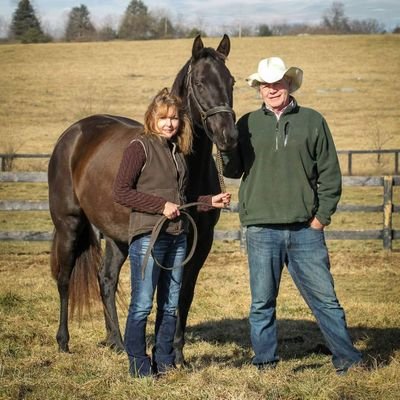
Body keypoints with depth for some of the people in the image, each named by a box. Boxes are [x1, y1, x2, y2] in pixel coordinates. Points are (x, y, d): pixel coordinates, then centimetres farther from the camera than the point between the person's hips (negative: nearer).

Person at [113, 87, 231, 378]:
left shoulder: (178, 152, 15)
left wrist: (211, 202, 10)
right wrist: (161, 205, -18)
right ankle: (139, 365, 6)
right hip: (148, 236, -7)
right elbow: (121, 192, -14)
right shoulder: (140, 148, -7)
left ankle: (165, 362, 22)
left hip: (177, 236, 8)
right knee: (142, 304, -3)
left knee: (171, 305, 12)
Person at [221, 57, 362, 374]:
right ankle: (265, 363, 17)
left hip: (305, 228, -1)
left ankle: (347, 359, 12)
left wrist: (322, 216, -1)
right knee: (263, 302, 7)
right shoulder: (248, 124, 7)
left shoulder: (313, 121, 5)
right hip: (261, 229, 1)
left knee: (325, 298, 4)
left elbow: (330, 174, 6)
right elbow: (233, 171, 5)